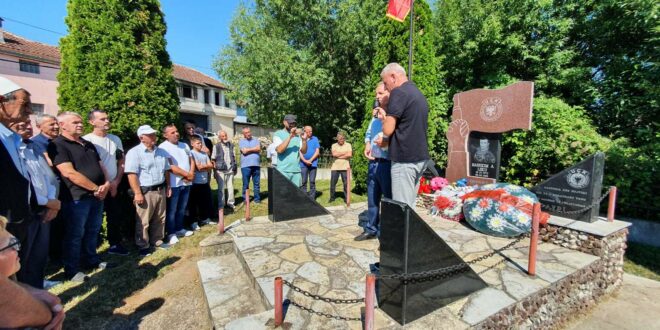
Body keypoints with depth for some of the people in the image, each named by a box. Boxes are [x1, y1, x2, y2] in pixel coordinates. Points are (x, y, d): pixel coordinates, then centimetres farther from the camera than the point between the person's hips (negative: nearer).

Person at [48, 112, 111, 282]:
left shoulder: (89, 144, 15)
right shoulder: (57, 145, -10)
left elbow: (100, 165, 14)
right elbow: (69, 173, -18)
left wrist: (106, 183, -5)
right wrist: (96, 188, -15)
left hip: (97, 196, 7)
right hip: (76, 198, -7)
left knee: (93, 231, 17)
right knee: (75, 234, 4)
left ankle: (92, 260, 32)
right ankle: (71, 270, 19)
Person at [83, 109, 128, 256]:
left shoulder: (115, 139, 7)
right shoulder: (86, 140, -10)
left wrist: (116, 182, 0)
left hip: (114, 187, 5)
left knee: (116, 217, 13)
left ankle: (115, 245, 27)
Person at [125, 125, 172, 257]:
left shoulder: (161, 152, 10)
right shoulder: (134, 152, -10)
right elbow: (132, 174, -17)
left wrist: (168, 186, 14)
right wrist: (137, 193, -20)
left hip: (160, 190, 6)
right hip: (145, 192, -6)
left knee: (159, 219, 15)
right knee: (143, 221, 4)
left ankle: (157, 241, 29)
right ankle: (143, 246, 17)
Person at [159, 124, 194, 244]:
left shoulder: (184, 145, 12)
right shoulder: (163, 147, -10)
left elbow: (191, 161, 12)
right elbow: (170, 167, -18)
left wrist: (191, 174, -6)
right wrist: (187, 174, -13)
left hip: (186, 183, 6)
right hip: (173, 184, -6)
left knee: (182, 209, 17)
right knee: (172, 210, 5)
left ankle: (179, 229, 30)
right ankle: (171, 233, 16)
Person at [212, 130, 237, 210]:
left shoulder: (231, 145, 11)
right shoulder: (216, 146, -1)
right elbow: (213, 159, -3)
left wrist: (235, 168, 11)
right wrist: (215, 170, -9)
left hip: (230, 170, 4)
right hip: (221, 170, -3)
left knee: (230, 187, 8)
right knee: (221, 188, 2)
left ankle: (230, 202, 19)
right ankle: (221, 205, 9)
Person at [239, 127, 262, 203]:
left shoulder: (256, 140, 14)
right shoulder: (241, 141, 8)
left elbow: (259, 149, -3)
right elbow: (244, 151, -8)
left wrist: (248, 149, -4)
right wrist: (254, 149, 0)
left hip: (256, 165, 2)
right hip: (245, 166, -2)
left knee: (256, 183, 6)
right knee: (245, 184, 2)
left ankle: (257, 198, 13)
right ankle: (245, 199, 11)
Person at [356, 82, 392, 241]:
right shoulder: (376, 113, 16)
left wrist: (384, 118, -22)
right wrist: (367, 145, 6)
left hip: (387, 164, -8)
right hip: (373, 163, 8)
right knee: (372, 198, 16)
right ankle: (371, 229, 29)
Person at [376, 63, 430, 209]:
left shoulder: (399, 92, -11)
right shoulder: (419, 94, 17)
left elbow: (388, 129, -17)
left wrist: (384, 140, 5)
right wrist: (387, 140, 17)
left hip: (404, 158, -9)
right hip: (420, 157, 9)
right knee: (409, 205, 16)